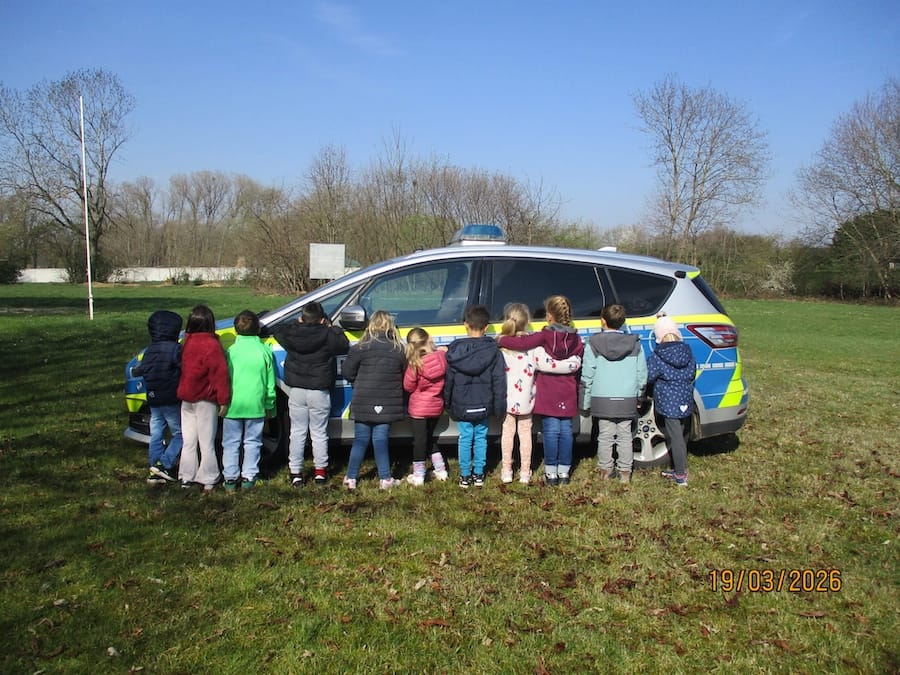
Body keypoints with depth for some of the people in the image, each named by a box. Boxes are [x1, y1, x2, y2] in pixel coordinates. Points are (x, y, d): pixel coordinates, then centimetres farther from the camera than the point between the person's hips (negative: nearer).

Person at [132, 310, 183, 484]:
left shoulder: (149, 351, 8)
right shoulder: (175, 349, -14)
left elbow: (140, 369, 19)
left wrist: (134, 371, 40)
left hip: (154, 402, 7)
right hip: (172, 401, -7)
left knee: (156, 436, 11)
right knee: (179, 434, 4)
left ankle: (155, 471, 14)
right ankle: (165, 465, -6)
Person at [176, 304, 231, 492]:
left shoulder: (186, 343, 4)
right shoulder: (212, 345, -16)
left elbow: (182, 368, 14)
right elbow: (220, 374, -17)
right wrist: (223, 400, -12)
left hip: (186, 399, 6)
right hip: (205, 401, -6)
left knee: (188, 441, 14)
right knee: (206, 443, 2)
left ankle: (187, 477, 19)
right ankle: (208, 480, 7)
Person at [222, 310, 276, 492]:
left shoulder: (231, 351, -5)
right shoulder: (265, 351, -2)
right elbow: (270, 383, 2)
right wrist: (269, 406, 11)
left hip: (233, 405, -1)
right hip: (256, 406, 1)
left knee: (231, 443, 10)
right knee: (252, 442, 12)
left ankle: (230, 478, 12)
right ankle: (249, 477, 12)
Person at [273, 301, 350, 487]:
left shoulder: (291, 333, -4)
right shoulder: (327, 336, -11)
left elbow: (278, 331, 17)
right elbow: (344, 346, 5)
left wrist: (297, 323, 16)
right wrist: (333, 328, 13)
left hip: (297, 391, 2)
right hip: (319, 392, -1)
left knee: (297, 432, 10)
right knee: (319, 433, 10)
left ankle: (295, 472, 10)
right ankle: (320, 471, 17)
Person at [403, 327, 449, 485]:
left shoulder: (415, 363, -18)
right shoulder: (442, 356, -9)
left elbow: (408, 386, -11)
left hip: (419, 407, -5)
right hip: (436, 406, 5)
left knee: (419, 439, 5)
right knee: (429, 437, 22)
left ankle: (418, 476, 12)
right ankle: (440, 470, 25)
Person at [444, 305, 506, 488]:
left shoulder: (455, 349, -6)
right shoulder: (493, 351, -4)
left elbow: (449, 380, 0)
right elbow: (499, 381, -3)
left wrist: (448, 403, 10)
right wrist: (498, 406, 2)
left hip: (461, 406, -1)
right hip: (483, 405, 1)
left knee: (465, 439, 8)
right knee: (481, 438, 12)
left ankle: (465, 476, 14)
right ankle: (479, 475, 18)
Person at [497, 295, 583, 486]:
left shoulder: (545, 336, -11)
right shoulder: (575, 339, 2)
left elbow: (521, 343, -19)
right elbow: (579, 365, 7)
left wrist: (502, 340, -3)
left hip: (548, 393, -3)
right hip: (568, 394, 3)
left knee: (551, 431, 2)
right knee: (566, 430, 8)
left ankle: (551, 472, 6)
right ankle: (564, 472, 13)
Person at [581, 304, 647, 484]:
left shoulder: (593, 343, -4)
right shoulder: (635, 344, 2)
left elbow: (587, 375, -2)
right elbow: (642, 375, 7)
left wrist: (587, 400, 7)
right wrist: (638, 396, 19)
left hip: (602, 400, -1)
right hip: (628, 400, 1)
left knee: (605, 437, 8)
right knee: (625, 437, 9)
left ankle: (605, 471, 16)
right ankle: (625, 472, 14)